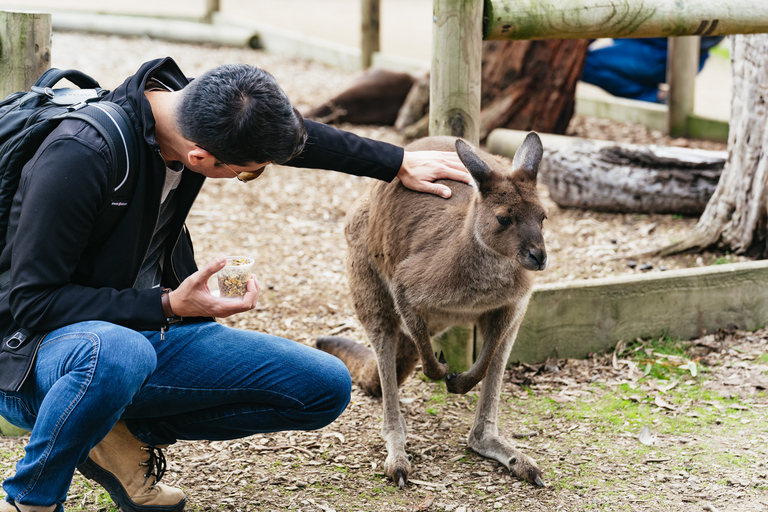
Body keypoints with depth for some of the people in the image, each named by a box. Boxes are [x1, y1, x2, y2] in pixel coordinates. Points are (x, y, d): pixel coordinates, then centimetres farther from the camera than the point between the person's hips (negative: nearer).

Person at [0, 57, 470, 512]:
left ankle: (133, 433, 2)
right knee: (117, 353, -44)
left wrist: (401, 164, 20)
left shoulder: (198, 110, -7)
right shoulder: (79, 156, -28)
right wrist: (167, 307, -28)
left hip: (149, 331, 7)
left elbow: (297, 137, 15)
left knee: (327, 388, -3)